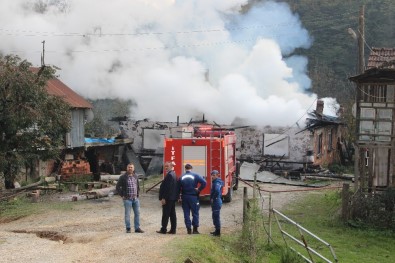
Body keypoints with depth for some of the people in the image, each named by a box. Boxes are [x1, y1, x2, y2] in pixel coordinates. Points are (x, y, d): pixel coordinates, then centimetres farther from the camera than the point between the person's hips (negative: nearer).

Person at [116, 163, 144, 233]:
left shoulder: (136, 176, 9)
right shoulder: (123, 177, -6)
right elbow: (118, 187, -4)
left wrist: (137, 194, 12)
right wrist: (122, 195, -7)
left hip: (135, 198, 5)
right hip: (127, 199, -5)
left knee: (137, 213, 5)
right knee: (127, 214, 1)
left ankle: (137, 228, 13)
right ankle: (128, 228, 13)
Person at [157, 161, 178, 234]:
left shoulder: (169, 175, -16)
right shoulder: (173, 174, 15)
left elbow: (168, 188, -21)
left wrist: (163, 198, -20)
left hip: (168, 198, -10)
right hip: (173, 198, 10)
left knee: (165, 214, -4)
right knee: (172, 214, 9)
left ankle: (163, 229, 0)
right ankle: (173, 229, 11)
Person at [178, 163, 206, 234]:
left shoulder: (181, 177, 3)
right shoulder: (195, 175, -5)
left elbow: (178, 188, 4)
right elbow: (204, 182, -17)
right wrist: (199, 189, -7)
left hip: (184, 197, 2)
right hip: (193, 197, -2)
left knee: (186, 213, 8)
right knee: (195, 213, 6)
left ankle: (189, 229, 8)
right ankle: (195, 229, 4)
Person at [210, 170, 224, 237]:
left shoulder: (217, 183, -17)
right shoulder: (215, 182, 13)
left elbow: (217, 191, -34)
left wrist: (213, 198, -22)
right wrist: (212, 198, 13)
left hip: (216, 202, -10)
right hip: (216, 202, 10)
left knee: (216, 216, -4)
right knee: (215, 216, 18)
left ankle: (218, 232, 2)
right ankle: (217, 231, 28)